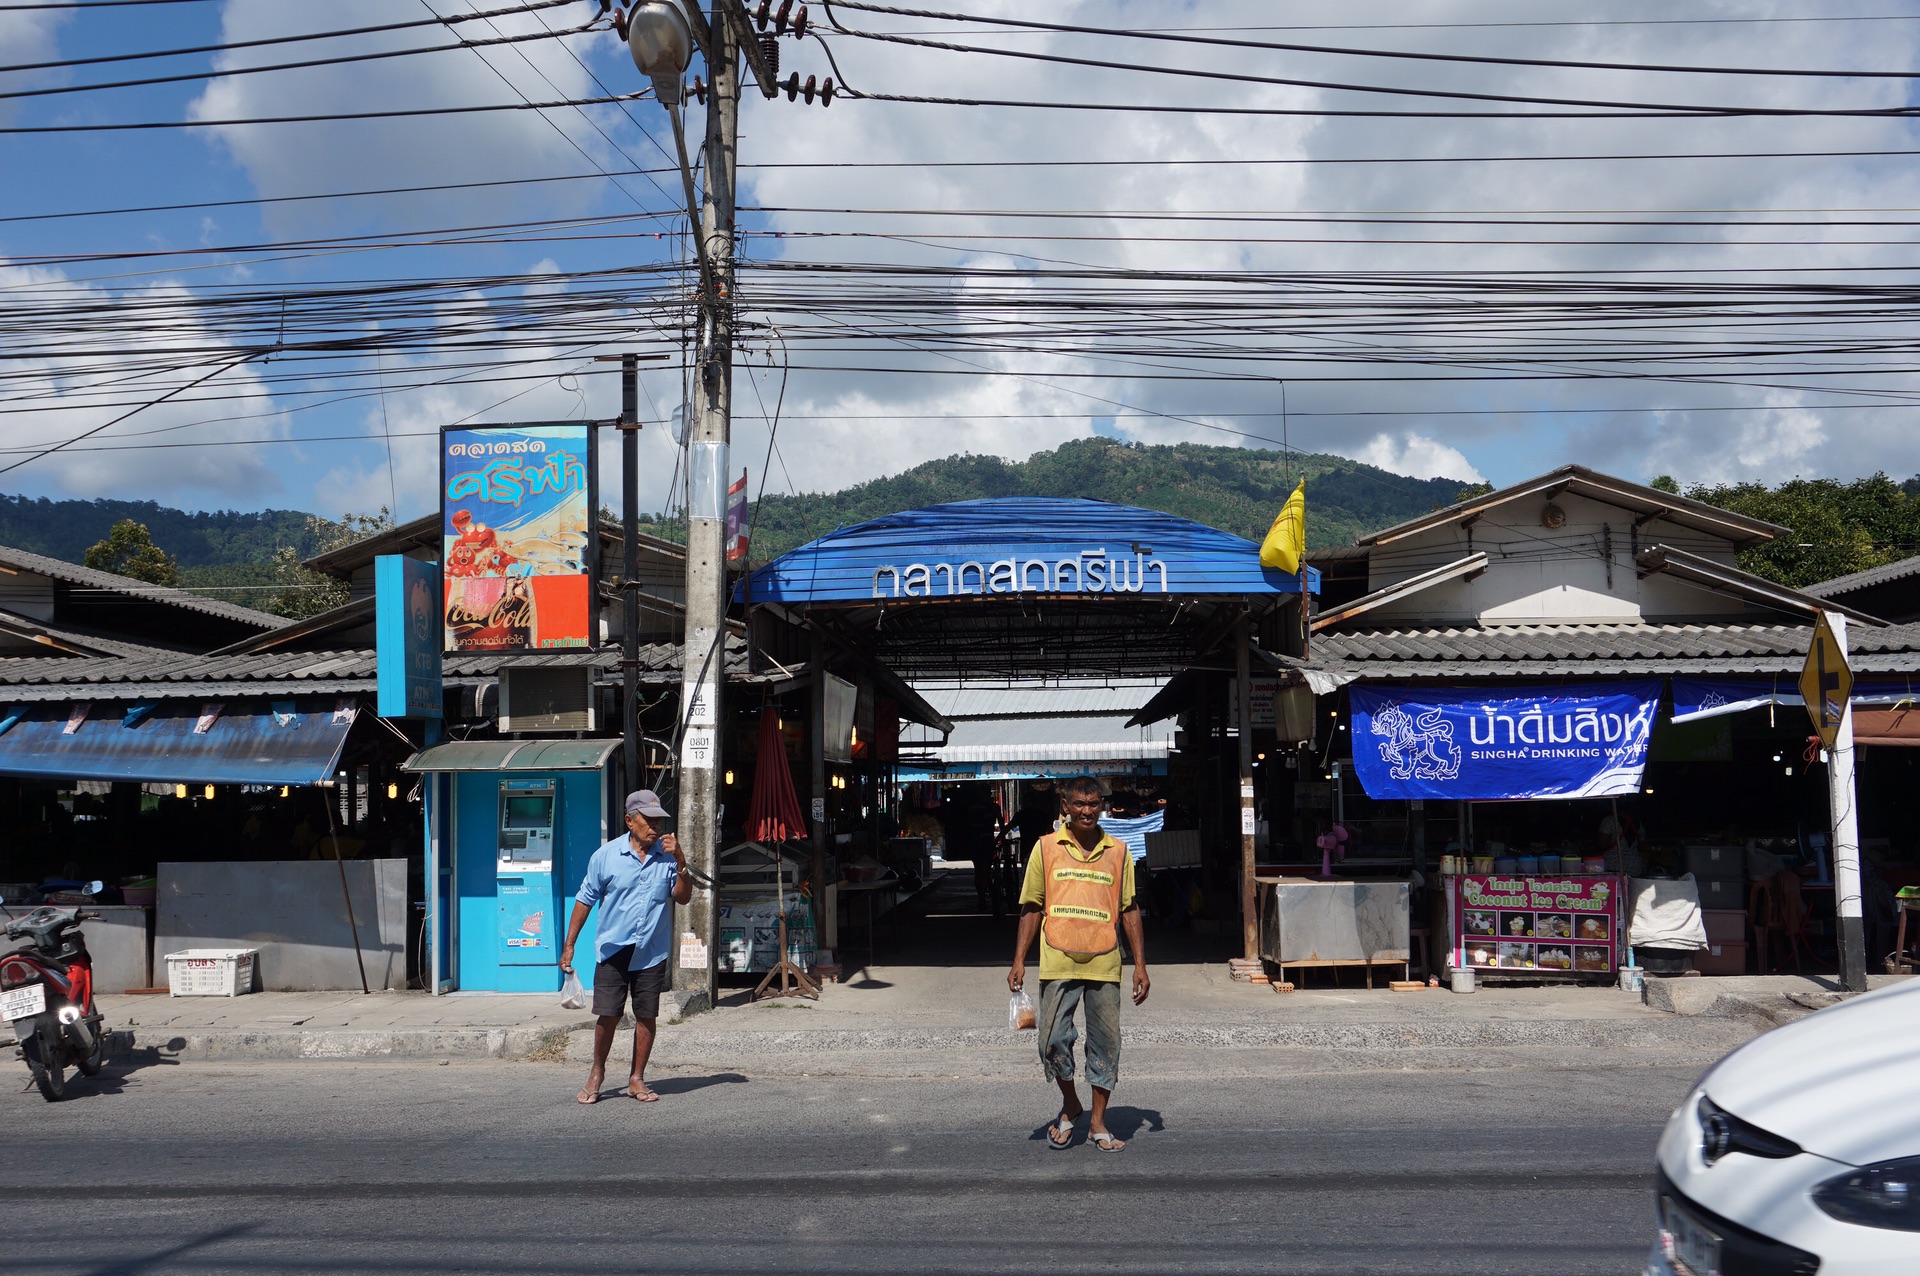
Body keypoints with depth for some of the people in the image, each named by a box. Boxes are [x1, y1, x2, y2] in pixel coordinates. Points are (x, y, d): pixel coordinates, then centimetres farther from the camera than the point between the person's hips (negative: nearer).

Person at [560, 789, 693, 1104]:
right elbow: (585, 900, 4)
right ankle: (597, 1074, 21)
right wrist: (569, 945, 4)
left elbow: (683, 897, -1)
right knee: (607, 1015, 0)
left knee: (646, 1016, 5)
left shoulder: (667, 855, 1)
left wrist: (680, 863, -15)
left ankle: (637, 1079, 18)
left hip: (652, 952, 1)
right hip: (613, 949, -1)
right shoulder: (606, 856, -3)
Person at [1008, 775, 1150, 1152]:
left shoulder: (1118, 852, 8)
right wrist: (1019, 960, 1)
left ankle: (1098, 1123, 19)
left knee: (1106, 1043, 5)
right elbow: (1032, 907, 6)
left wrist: (1140, 964, 6)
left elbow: (1129, 909, 11)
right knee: (1053, 1041, -4)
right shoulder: (1046, 848, 4)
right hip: (1058, 962, -1)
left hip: (1104, 963, 1)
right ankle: (1070, 1105, 22)